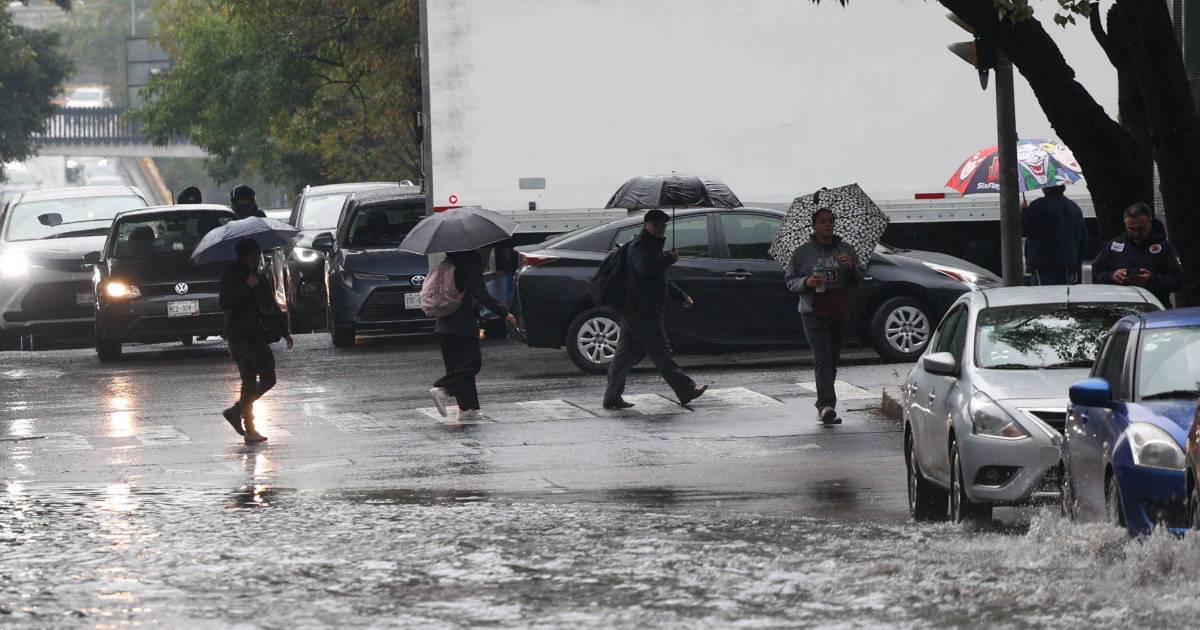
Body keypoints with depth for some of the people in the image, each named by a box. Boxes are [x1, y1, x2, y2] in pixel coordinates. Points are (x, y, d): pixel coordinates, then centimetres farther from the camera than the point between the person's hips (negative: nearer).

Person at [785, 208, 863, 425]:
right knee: (822, 358, -17)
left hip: (839, 314, 4)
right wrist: (806, 282, -13)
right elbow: (790, 281, 7)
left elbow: (858, 281, 12)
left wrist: (851, 267, -9)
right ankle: (827, 405, -27)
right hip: (813, 313, -4)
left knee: (833, 360, 7)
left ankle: (824, 407, 16)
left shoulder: (846, 250, 12)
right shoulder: (802, 253, 4)